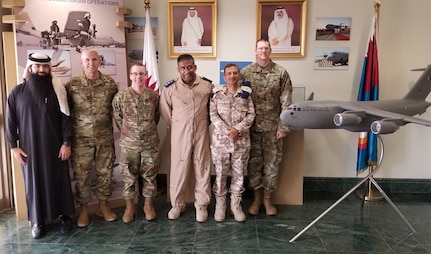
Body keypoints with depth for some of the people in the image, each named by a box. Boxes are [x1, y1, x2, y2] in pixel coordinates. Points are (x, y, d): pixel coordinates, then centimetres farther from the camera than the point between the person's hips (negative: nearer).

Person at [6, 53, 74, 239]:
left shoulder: (57, 90, 0)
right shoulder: (17, 92, 1)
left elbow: (66, 118, -2)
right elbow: (10, 121, 4)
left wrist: (66, 143, -7)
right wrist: (13, 146, -1)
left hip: (55, 146, 0)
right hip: (29, 147, 1)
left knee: (59, 180, 7)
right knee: (34, 183, 8)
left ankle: (64, 216, 23)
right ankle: (38, 221, 22)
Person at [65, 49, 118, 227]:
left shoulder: (110, 83, 0)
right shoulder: (71, 85, -4)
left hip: (105, 138, 2)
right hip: (81, 139, -1)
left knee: (105, 173, 11)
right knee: (81, 175, 6)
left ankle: (103, 206, 28)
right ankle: (83, 210, 23)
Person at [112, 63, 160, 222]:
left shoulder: (154, 96, -3)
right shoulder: (120, 97, -6)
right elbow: (118, 119, 6)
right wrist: (128, 132, 9)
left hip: (150, 144, 1)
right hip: (128, 145, -1)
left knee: (149, 176, 11)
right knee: (128, 177, 9)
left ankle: (148, 204, 28)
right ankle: (129, 206, 26)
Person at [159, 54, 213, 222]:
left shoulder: (207, 85, -2)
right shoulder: (170, 88, -5)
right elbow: (165, 111, 6)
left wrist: (205, 123, 10)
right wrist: (175, 127, 8)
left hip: (201, 134, 1)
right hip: (179, 135, -1)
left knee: (202, 168, 8)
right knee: (178, 169, 7)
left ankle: (201, 205, 23)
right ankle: (177, 204, 24)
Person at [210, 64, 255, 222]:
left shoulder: (246, 93, 7)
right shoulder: (217, 93, 4)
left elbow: (251, 115, 0)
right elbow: (213, 114, -4)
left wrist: (238, 129, -14)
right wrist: (226, 130, -15)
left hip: (242, 141, 1)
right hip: (220, 140, -1)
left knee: (239, 173, 8)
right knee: (220, 173, 6)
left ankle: (236, 204, 23)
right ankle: (220, 204, 21)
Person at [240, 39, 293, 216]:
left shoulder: (281, 73, -2)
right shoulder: (245, 72, 0)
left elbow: (286, 102, -3)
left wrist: (283, 126, -7)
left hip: (273, 127, 0)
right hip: (252, 127, 1)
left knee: (272, 163, 8)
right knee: (254, 163, 9)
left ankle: (267, 199, 24)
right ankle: (256, 199, 24)